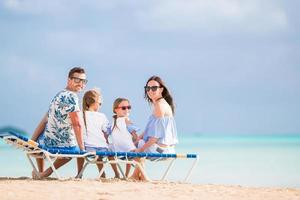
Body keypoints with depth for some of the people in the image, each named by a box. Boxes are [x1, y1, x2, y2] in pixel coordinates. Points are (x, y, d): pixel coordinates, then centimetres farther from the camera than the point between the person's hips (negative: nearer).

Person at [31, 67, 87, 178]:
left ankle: (41, 172, 32)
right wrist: (82, 149, -15)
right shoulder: (71, 97, -12)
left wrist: (31, 141, 17)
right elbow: (77, 125, -17)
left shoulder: (58, 95, 14)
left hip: (48, 144, 7)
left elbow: (45, 120, 15)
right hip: (66, 147, -7)